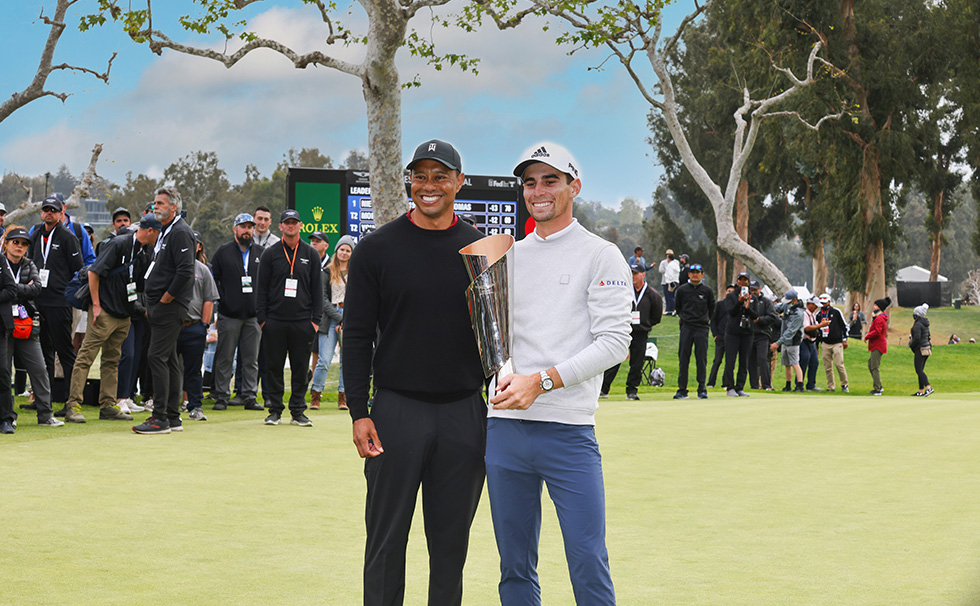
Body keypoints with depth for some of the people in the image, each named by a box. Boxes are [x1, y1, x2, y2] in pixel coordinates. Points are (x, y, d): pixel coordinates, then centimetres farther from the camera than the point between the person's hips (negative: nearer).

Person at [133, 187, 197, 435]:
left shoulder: (181, 233, -13)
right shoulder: (166, 232, 19)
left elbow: (185, 272, -23)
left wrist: (165, 298, -16)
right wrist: (152, 304, 16)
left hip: (170, 306, -10)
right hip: (160, 306, 10)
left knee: (157, 357, -12)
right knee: (169, 359, 11)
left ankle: (160, 418, -12)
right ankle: (172, 417, 15)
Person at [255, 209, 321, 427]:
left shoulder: (311, 254, 10)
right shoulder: (270, 254, 7)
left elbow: (317, 288, 10)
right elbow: (262, 288, 7)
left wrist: (316, 319, 2)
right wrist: (261, 318, -1)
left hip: (302, 321, 1)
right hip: (275, 321, 0)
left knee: (301, 368, 2)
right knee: (275, 366, 2)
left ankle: (297, 411, 10)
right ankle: (274, 410, 10)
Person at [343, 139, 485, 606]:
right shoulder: (378, 248, 1)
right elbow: (356, 336, 0)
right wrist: (359, 412, -7)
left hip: (465, 412, 2)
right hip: (397, 410, -2)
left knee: (451, 541, 8)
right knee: (387, 539, 3)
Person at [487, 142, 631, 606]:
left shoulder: (600, 256, 1)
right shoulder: (507, 256, 16)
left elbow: (614, 340, -9)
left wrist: (541, 381, -16)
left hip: (568, 430, -5)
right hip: (503, 425, 5)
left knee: (588, 564, -8)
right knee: (515, 566, 9)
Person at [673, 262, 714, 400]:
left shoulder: (707, 290, 4)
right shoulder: (682, 290, 6)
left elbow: (711, 309, 15)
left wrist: (706, 320, 9)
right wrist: (683, 317, 10)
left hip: (702, 328, -1)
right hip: (686, 327, 1)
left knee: (701, 360, -3)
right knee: (683, 359, 0)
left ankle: (702, 389, 2)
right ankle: (682, 390, 3)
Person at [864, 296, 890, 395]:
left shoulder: (879, 319, -17)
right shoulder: (882, 316, 16)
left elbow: (877, 331, -27)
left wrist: (867, 336, -15)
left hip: (878, 346, -11)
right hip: (876, 346, 11)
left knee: (875, 368, -9)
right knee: (870, 365, 17)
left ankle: (877, 390, -8)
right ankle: (879, 387, 21)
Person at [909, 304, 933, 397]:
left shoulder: (917, 324, -15)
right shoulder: (925, 324, 14)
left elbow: (917, 338, -23)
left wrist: (911, 344, -6)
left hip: (920, 349, -10)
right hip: (927, 347, 10)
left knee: (919, 370, -10)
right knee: (920, 370, 13)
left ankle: (928, 388, -22)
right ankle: (921, 391, 13)